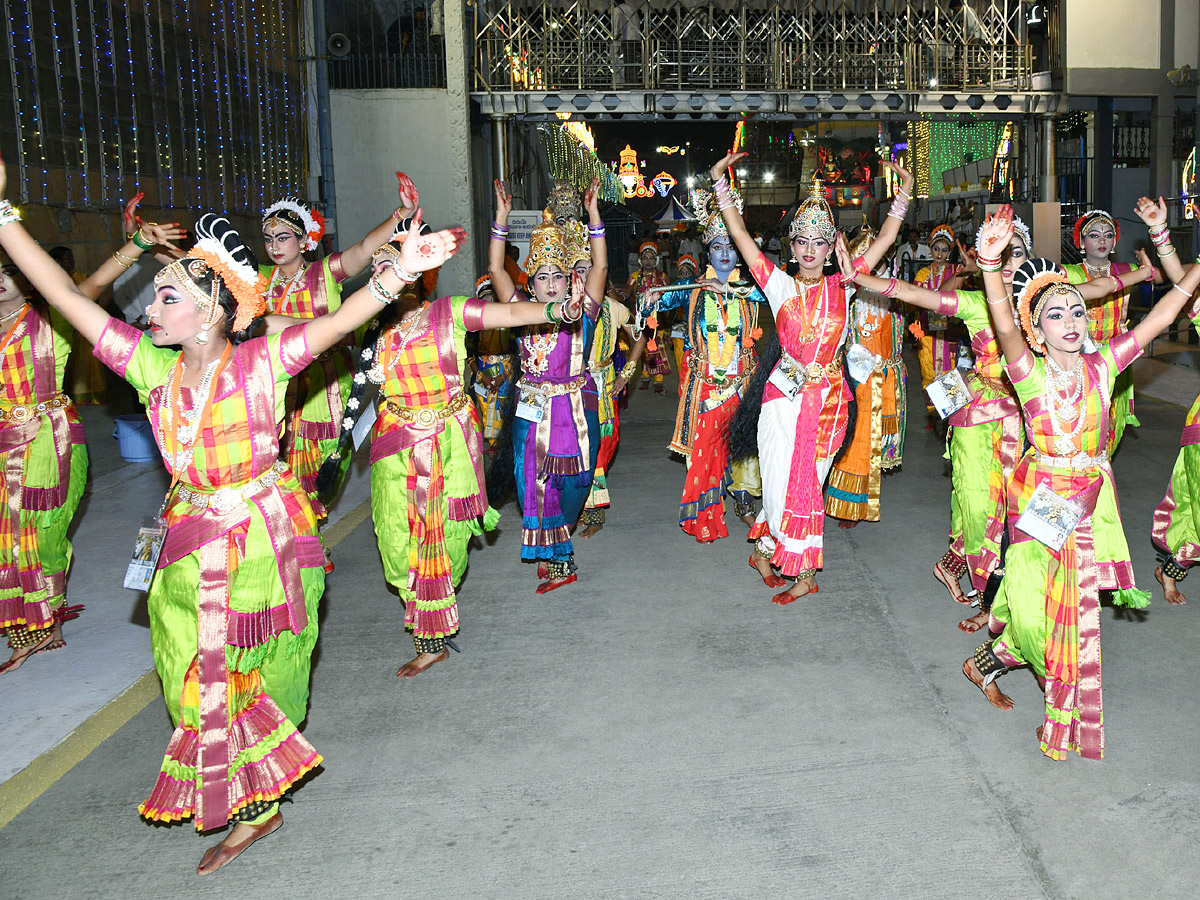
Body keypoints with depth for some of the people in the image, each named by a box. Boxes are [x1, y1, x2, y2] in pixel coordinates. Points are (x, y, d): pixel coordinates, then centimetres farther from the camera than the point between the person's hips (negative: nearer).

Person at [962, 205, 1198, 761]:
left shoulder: (1102, 365, -1)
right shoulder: (1031, 372, -11)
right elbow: (1004, 326, -29)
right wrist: (990, 263, -45)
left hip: (1086, 502, 4)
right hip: (1038, 499, -4)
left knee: (1073, 610, 10)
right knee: (1035, 607, -4)